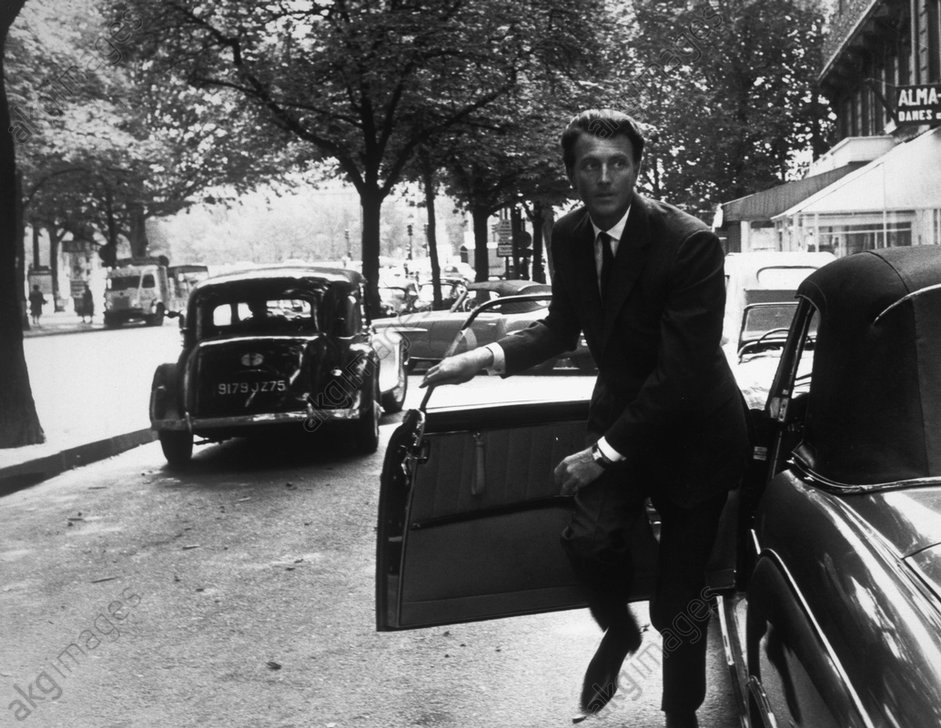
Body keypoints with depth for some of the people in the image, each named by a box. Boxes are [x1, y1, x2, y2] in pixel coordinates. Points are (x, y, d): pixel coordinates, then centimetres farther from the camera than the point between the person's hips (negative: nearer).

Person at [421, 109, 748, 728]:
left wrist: (605, 453, -24)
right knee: (589, 537, -20)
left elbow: (682, 372, -26)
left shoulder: (690, 243, -24)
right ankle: (618, 632, 15)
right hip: (619, 414, 4)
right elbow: (562, 328, 10)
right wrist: (487, 358, -6)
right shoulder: (569, 237, -4)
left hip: (693, 431, -4)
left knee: (679, 599, 4)